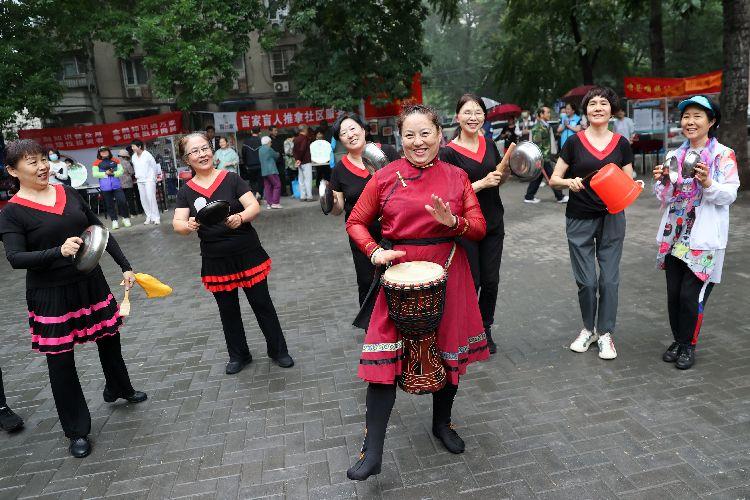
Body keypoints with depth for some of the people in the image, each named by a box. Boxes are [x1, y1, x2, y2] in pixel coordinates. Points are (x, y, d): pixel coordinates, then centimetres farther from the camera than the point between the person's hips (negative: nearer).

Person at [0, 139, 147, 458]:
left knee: (109, 338, 20)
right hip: (50, 295, -4)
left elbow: (100, 231, 8)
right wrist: (59, 251, -35)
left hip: (91, 283, 5)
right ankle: (77, 431, 22)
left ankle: (119, 389, 48)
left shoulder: (69, 193, 3)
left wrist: (125, 266, 7)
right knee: (60, 360, 5)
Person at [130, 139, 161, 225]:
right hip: (140, 181, 6)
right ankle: (149, 217, 11)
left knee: (151, 198, -12)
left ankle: (156, 218, -9)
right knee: (143, 200, 4)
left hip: (149, 179, -6)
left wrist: (154, 177, 3)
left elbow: (154, 166, -3)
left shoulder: (147, 155, -8)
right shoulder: (133, 157, 8)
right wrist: (137, 176, 17)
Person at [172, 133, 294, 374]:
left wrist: (240, 217, -33)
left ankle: (278, 350, 25)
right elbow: (177, 224, -6)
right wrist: (189, 225, -30)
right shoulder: (186, 191, 1)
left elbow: (255, 207, -12)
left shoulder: (231, 179, -5)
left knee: (262, 304, 7)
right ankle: (239, 355, 34)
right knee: (228, 310, 15)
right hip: (215, 261, 2)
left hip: (248, 254, -2)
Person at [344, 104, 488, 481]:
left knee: (448, 350, 14)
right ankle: (372, 451, 7)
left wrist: (453, 221, -19)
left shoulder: (456, 177, 2)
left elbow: (479, 228, 2)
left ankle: (442, 423, 40)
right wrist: (374, 251, -14)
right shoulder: (385, 178, -3)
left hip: (447, 273, 2)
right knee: (385, 357, -5)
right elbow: (356, 222, 4)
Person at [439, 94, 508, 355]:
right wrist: (482, 183, -22)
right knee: (471, 282, 4)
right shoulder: (449, 152, -11)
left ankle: (485, 330, 30)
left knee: (491, 281, 11)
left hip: (493, 224, 5)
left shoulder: (489, 145, 6)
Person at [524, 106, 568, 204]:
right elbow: (536, 144, -20)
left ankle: (529, 197, 15)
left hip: (546, 156, 10)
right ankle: (560, 197, 6)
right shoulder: (539, 127, -16)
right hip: (543, 157, -10)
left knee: (538, 177, 11)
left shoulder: (546, 126, 14)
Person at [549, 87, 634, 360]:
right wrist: (570, 181, -20)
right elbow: (553, 179, 0)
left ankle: (605, 333, 20)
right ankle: (588, 329, 27)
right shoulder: (574, 142, -1)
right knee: (586, 280, 4)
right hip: (580, 219, -1)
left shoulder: (621, 143, 4)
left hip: (611, 217, 1)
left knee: (609, 278, 3)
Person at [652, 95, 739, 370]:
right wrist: (662, 180, -7)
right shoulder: (675, 155, 10)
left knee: (691, 295, -3)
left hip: (704, 239, -4)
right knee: (673, 293, 9)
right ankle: (678, 340, 26)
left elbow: (729, 195, -9)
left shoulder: (724, 155, -3)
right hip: (674, 235, 4)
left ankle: (688, 345, 16)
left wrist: (708, 183, -26)